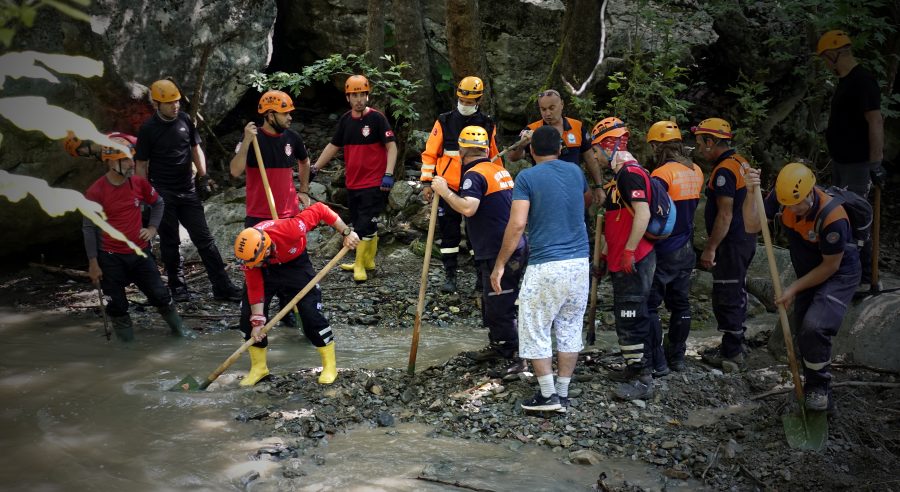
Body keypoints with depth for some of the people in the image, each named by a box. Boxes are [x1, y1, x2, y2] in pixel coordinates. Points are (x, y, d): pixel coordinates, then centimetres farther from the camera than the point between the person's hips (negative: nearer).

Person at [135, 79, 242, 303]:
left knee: (204, 238, 2)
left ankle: (222, 286, 4)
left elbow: (196, 149, 14)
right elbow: (141, 165, -2)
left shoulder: (185, 120, 3)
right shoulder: (148, 129, -7)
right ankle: (178, 287, 20)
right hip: (162, 194, -3)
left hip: (188, 191, 3)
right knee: (170, 242, 6)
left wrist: (203, 177, 5)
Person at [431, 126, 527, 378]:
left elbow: (468, 208, -30)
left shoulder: (475, 175, -14)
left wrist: (444, 191, -18)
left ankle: (516, 359, 5)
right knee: (491, 301, 22)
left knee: (499, 307, -2)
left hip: (498, 254, -10)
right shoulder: (499, 170, 14)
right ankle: (497, 346, 35)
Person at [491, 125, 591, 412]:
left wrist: (499, 265, -9)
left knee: (535, 331, 7)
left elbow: (517, 224, -14)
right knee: (570, 330, 13)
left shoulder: (527, 178, -5)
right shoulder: (575, 171, 11)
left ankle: (548, 395, 9)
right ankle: (563, 394, 19)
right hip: (580, 262, 5)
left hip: (545, 267, -5)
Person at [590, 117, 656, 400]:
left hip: (633, 261, -11)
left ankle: (643, 380, -1)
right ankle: (633, 369, 28)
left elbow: (643, 213, -24)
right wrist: (606, 253, 25)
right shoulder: (622, 174, 17)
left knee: (631, 319, -7)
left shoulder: (630, 173, -15)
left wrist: (629, 251, -23)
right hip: (622, 262, 11)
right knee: (625, 317, 17)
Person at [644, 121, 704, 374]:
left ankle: (657, 362, 2)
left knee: (649, 305, 1)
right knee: (680, 303, 15)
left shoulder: (663, 173, -18)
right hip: (686, 249, 8)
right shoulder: (696, 171, 6)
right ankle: (677, 357, 25)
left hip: (664, 251, -8)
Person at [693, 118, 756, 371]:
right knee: (736, 294, 17)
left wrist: (710, 248, -19)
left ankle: (731, 355, 3)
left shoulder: (724, 170, -19)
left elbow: (725, 214, -23)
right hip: (745, 238, 10)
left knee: (726, 298, -3)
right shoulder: (740, 162, 13)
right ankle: (733, 347, 28)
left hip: (731, 243, -10)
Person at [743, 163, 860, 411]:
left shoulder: (832, 217, -34)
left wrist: (794, 289, -17)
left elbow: (830, 266, -22)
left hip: (840, 276, -7)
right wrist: (751, 193, -36)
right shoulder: (782, 197, -18)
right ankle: (812, 385, 33)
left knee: (814, 327, -24)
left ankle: (819, 387, -2)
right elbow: (752, 226, -21)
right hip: (808, 273, 7)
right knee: (802, 332, 12)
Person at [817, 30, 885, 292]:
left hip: (856, 164, -10)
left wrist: (876, 164, -23)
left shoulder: (862, 81, -17)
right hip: (841, 161, 10)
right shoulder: (845, 81, 13)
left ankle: (865, 278, -1)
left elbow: (875, 123, -22)